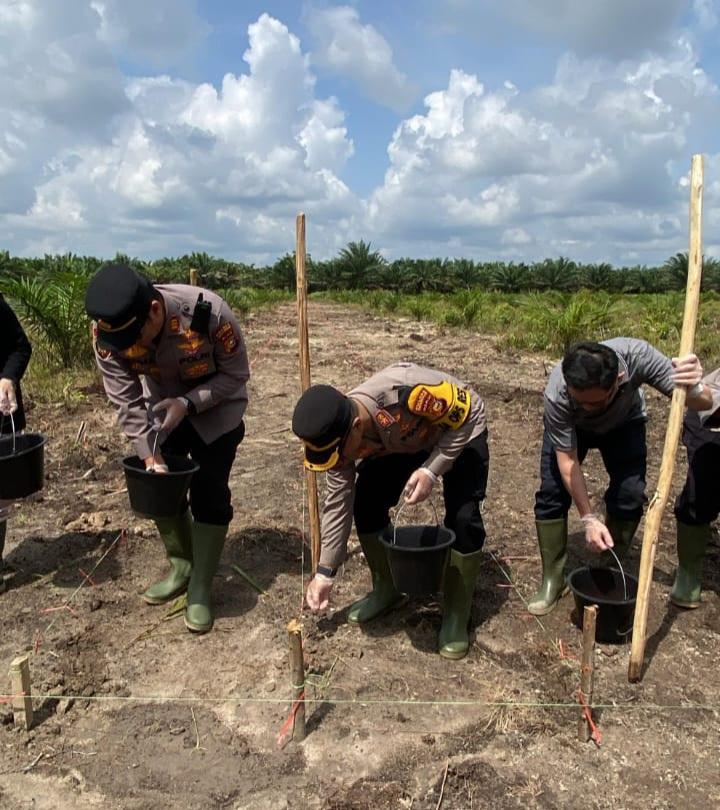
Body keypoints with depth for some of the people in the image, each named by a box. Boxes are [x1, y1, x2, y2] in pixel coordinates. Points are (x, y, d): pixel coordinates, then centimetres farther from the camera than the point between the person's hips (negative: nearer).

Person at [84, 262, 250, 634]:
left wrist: (189, 403, -32)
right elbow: (127, 401, -16)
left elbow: (236, 375, -21)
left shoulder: (209, 313, -37)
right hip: (163, 409, 4)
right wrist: (150, 454, -21)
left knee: (209, 494, -7)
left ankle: (200, 589, 8)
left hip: (216, 411, -3)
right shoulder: (106, 332, -26)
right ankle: (181, 567, 29)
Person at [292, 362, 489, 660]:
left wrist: (431, 470, -35)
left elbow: (468, 412, -27)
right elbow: (338, 504, -12)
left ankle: (457, 614, 4)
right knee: (366, 505, -6)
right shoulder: (338, 435, -25)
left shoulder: (405, 392, -45)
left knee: (462, 518, -18)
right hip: (402, 441, 5)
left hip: (460, 430, -4)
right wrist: (325, 571, -8)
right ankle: (387, 588, 19)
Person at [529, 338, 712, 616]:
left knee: (630, 495, -14)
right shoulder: (557, 395, -40)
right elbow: (567, 460, -29)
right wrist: (589, 518, -33)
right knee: (551, 492, -14)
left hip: (623, 422, 1)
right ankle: (553, 579, 4)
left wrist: (694, 388, -53)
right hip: (570, 426, -1)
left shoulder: (637, 355, -40)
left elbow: (703, 403, -30)